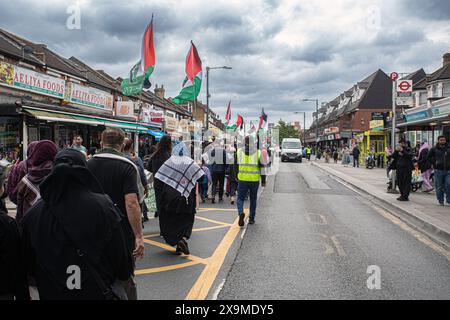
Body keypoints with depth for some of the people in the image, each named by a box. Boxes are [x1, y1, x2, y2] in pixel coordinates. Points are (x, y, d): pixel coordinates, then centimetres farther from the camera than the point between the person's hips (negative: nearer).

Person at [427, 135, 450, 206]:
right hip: (438, 170, -1)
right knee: (439, 187, 4)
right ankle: (441, 201, 15)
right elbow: (429, 157, 9)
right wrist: (434, 163, -1)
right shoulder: (434, 149, 3)